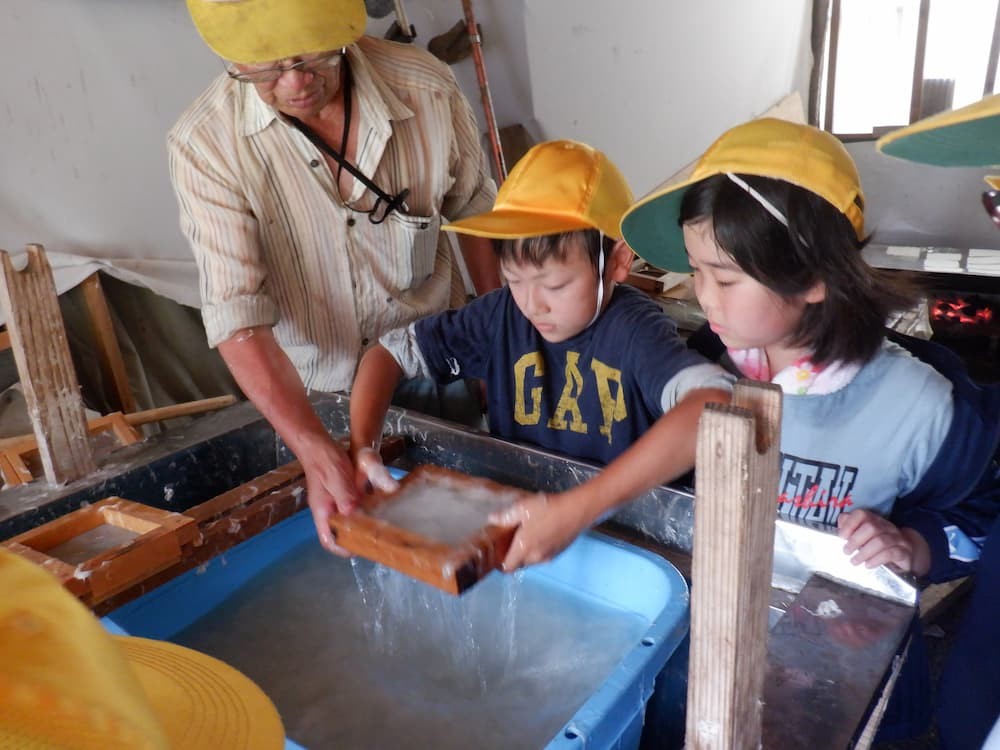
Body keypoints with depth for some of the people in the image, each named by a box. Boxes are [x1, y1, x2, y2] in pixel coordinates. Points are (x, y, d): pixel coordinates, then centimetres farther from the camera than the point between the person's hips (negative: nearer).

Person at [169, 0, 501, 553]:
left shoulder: (427, 88, -17)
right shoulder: (203, 145, -21)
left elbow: (474, 213, -1)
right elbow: (237, 316, -25)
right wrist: (316, 452, -37)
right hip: (307, 399, 0)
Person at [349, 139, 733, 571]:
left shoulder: (634, 330, -20)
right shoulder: (502, 314, -7)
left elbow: (715, 407, -39)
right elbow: (387, 354, 1)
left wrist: (579, 509, -43)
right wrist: (361, 448, -16)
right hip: (515, 518, 3)